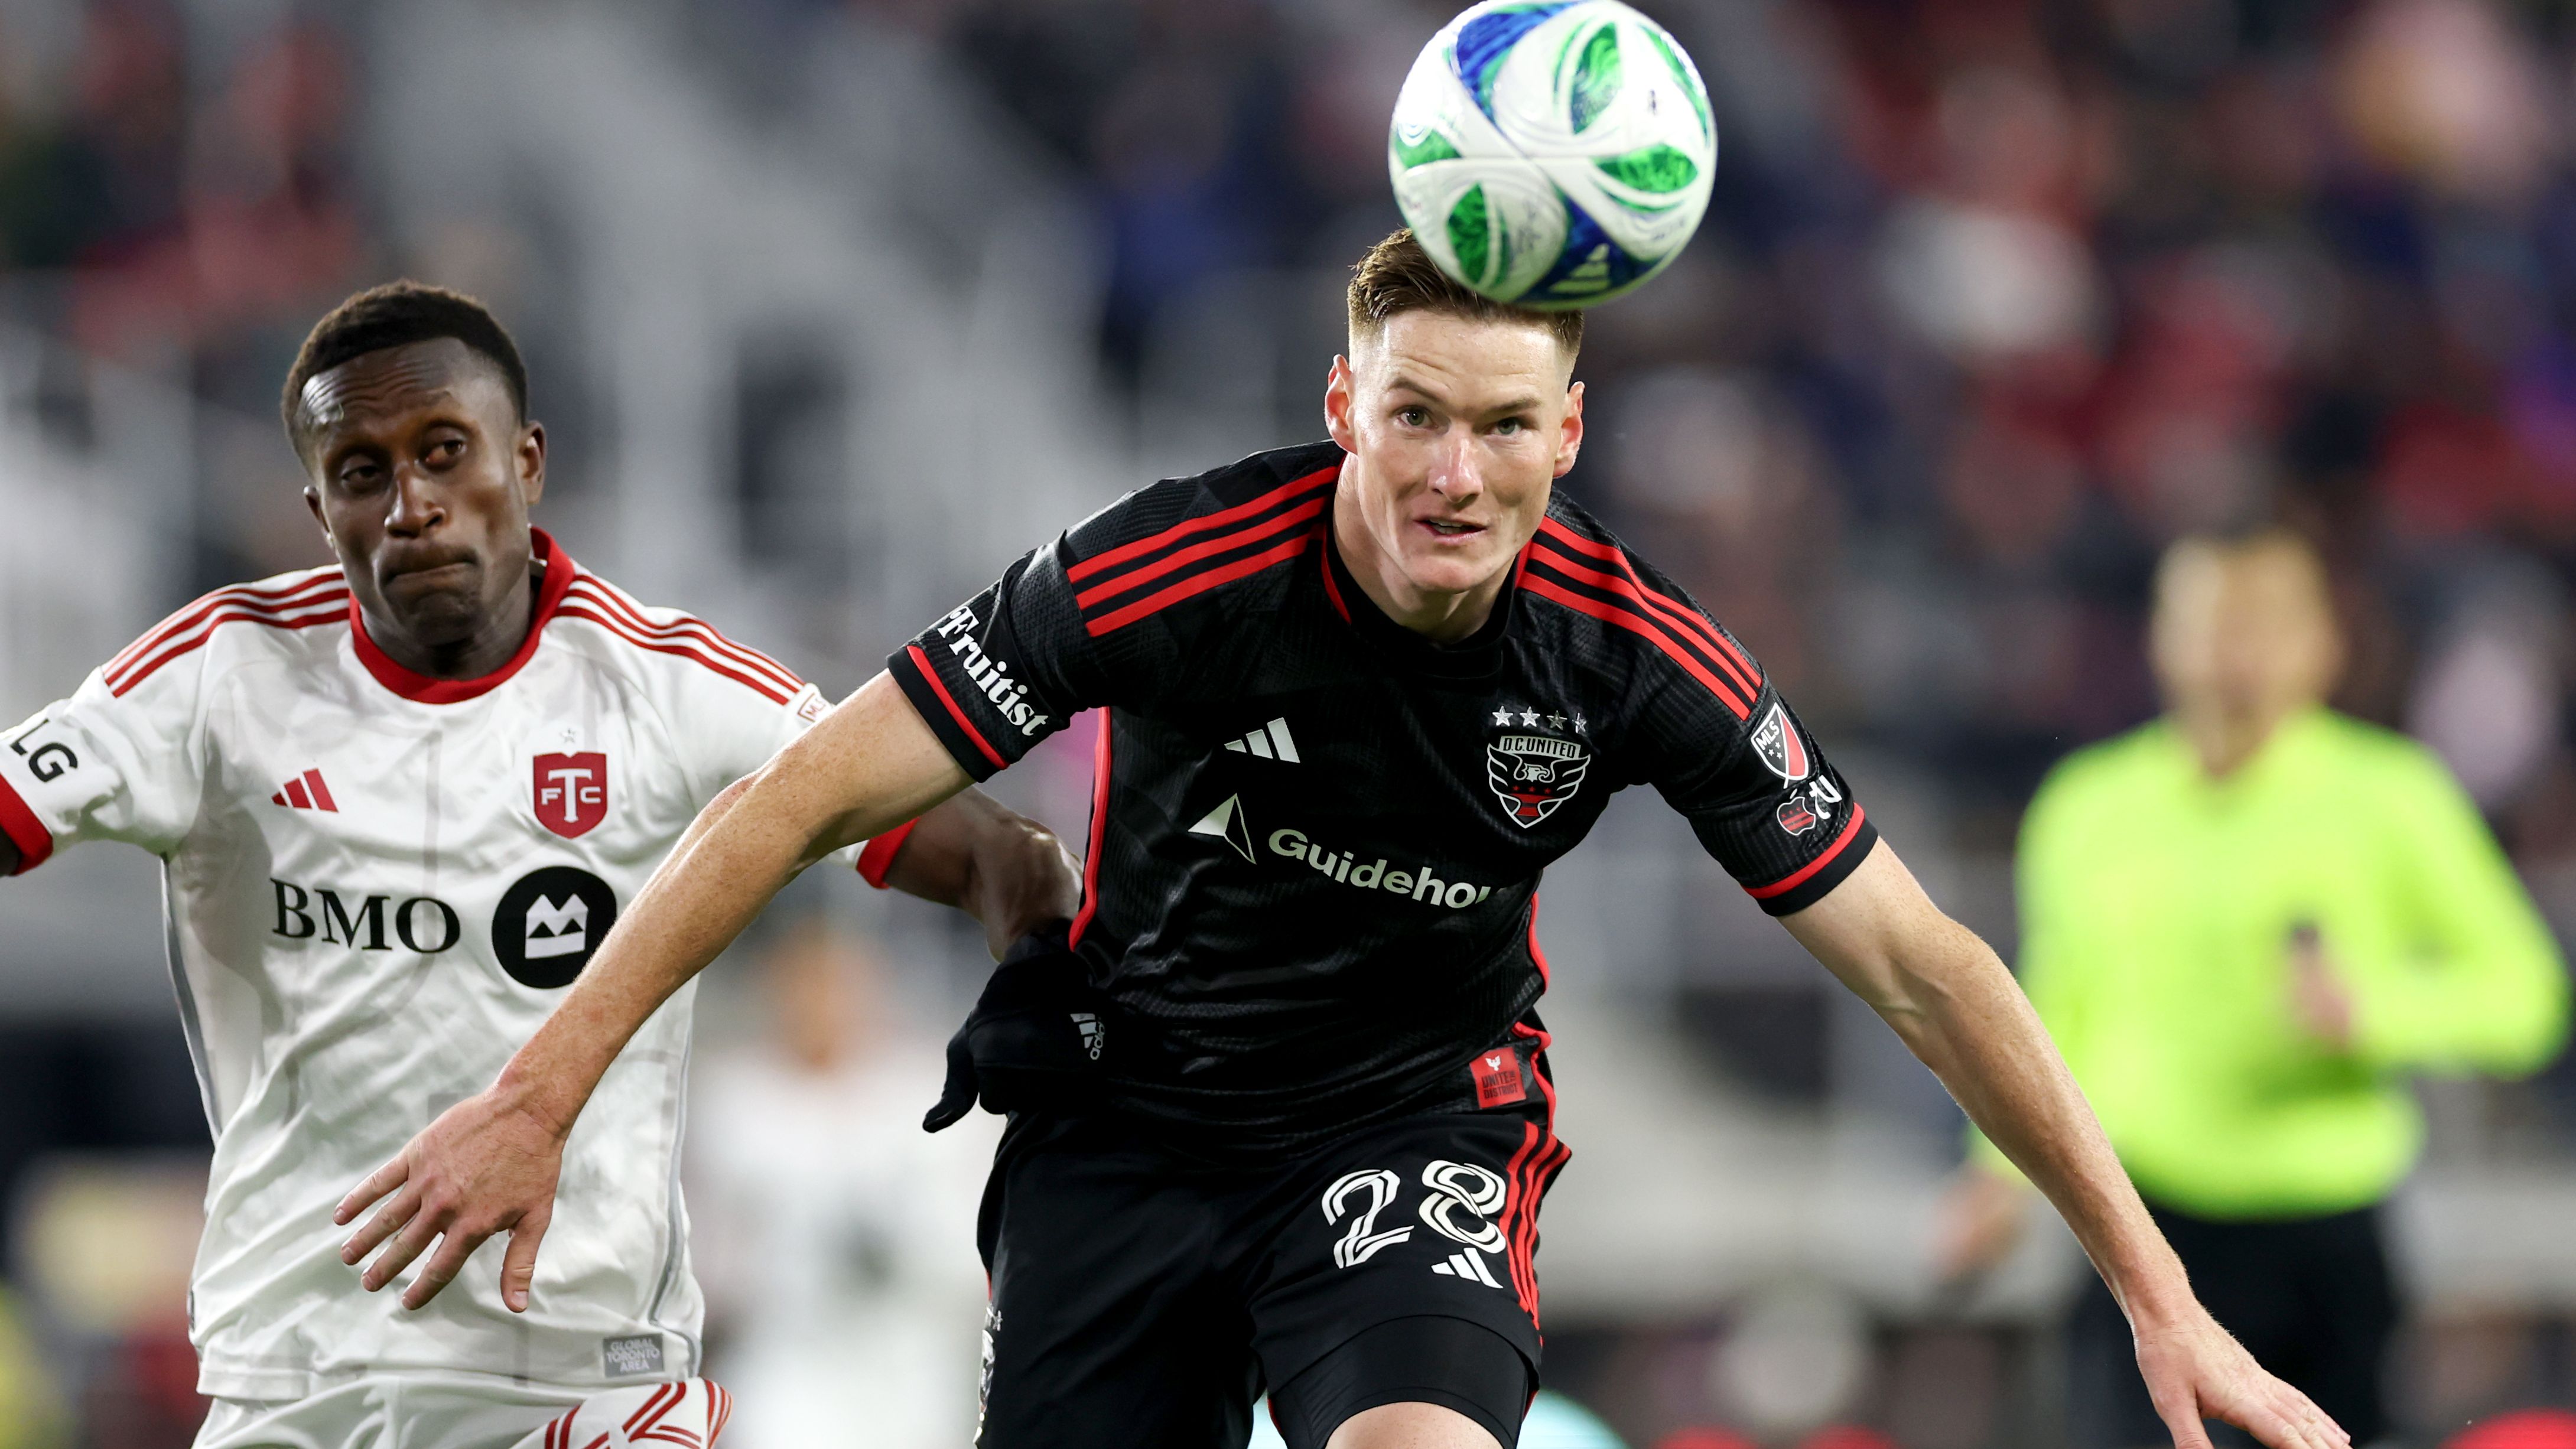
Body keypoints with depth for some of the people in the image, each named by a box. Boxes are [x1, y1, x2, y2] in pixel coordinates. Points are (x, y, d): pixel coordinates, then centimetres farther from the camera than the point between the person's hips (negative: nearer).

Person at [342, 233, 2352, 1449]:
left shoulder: (1640, 660, -17)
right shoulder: (1181, 569, -22)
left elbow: (1920, 962, -10)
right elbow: (816, 792, -17)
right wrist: (541, 1093, -20)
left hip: (1416, 1127, 0)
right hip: (1126, 1126, 0)